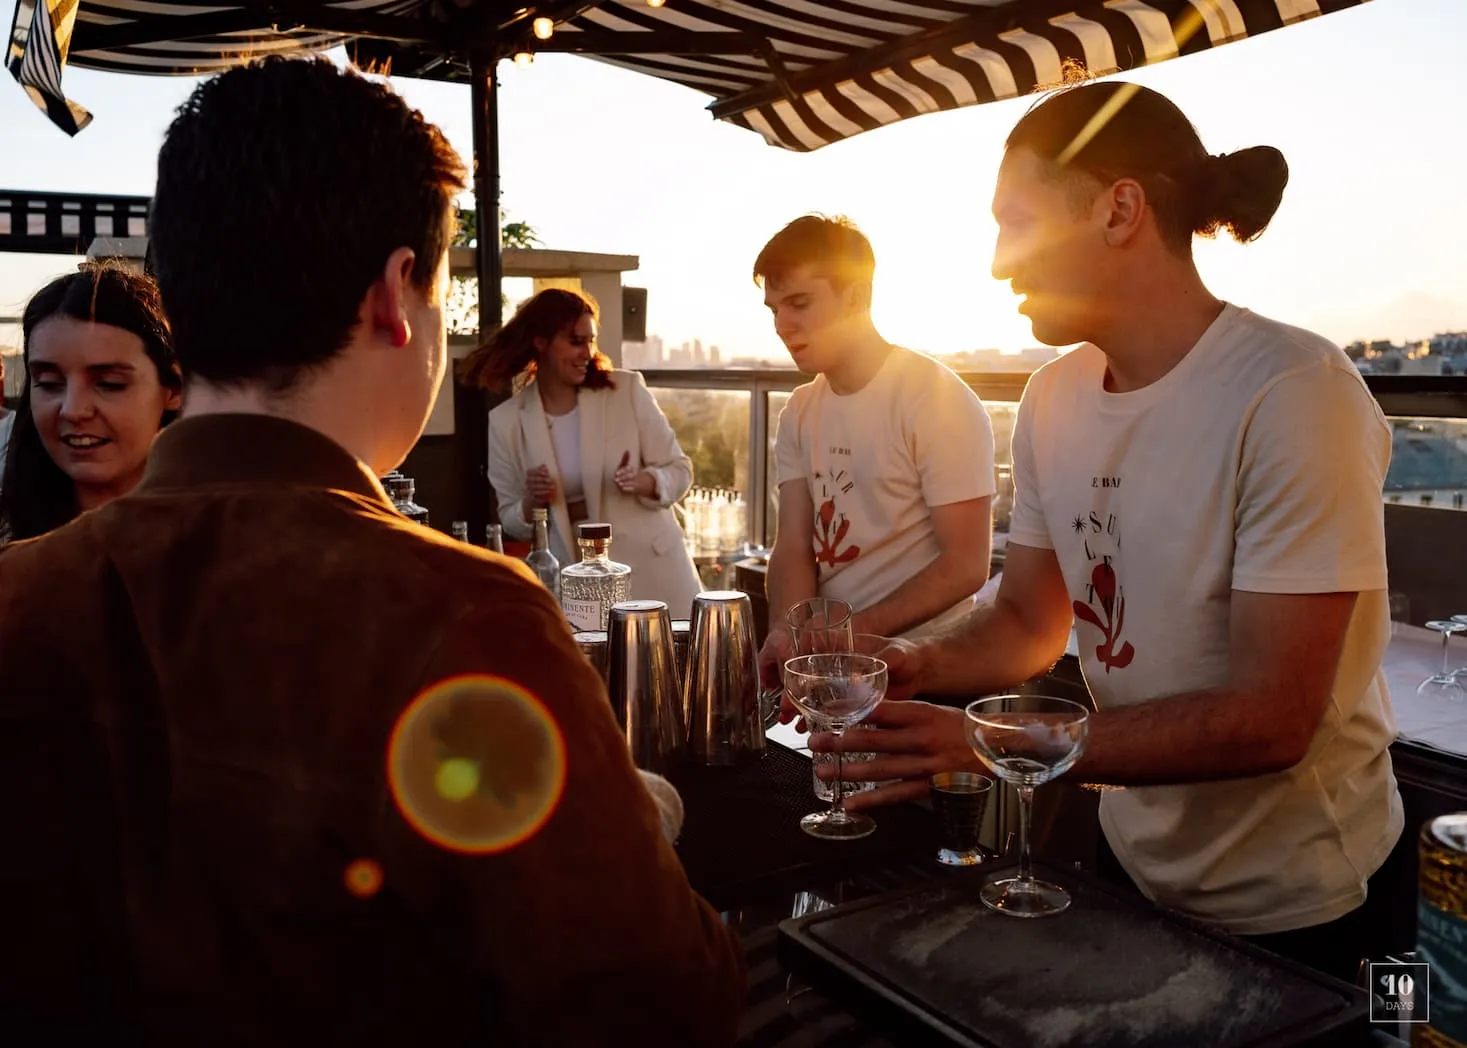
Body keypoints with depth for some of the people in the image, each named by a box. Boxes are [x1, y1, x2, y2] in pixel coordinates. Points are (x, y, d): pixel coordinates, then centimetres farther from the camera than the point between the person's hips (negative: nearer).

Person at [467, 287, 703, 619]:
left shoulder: (627, 390, -6)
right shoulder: (506, 421, -3)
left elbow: (679, 470, -1)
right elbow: (511, 522, 6)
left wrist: (642, 481, -21)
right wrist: (531, 504, -15)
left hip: (650, 570, 0)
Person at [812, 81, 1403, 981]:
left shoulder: (1295, 394, -25)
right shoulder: (1055, 398, -4)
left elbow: (1269, 721, -26)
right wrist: (916, 668, -16)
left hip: (1287, 907, -6)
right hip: (1131, 858, 6)